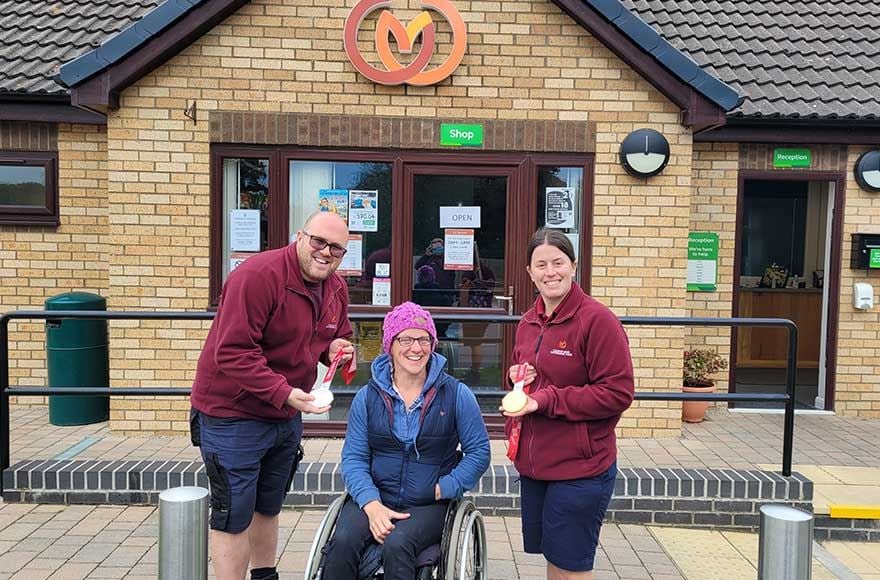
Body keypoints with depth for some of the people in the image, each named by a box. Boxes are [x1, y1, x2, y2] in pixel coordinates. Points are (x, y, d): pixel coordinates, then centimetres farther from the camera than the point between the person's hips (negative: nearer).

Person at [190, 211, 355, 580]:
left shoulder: (336, 289, 1)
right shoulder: (258, 275, -25)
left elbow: (338, 335, 17)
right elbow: (233, 354, -29)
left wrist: (336, 348, -7)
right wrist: (285, 393, -35)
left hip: (287, 415, 8)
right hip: (233, 415, -8)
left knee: (268, 507, 24)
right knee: (234, 517, 1)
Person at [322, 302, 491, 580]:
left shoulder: (456, 394, -2)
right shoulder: (368, 396, 3)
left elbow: (479, 452, 2)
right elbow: (353, 458, 1)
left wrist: (443, 489, -9)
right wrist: (371, 504, -15)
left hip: (428, 505, -1)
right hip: (374, 499, 2)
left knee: (396, 545, -31)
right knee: (343, 542, -26)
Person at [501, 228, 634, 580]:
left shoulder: (598, 320, -16)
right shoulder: (528, 322, 7)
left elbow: (618, 393, -19)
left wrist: (546, 400, -21)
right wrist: (516, 376, -2)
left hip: (580, 469, -7)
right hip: (533, 464, 7)